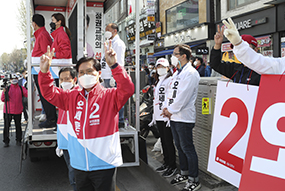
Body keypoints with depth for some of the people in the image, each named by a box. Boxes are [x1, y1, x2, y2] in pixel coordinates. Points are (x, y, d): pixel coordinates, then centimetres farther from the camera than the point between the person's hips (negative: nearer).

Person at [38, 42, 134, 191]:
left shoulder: (110, 96, -8)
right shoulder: (72, 97, 7)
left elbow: (128, 89, -24)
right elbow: (49, 93, 12)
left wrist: (114, 66, -35)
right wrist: (44, 71, -3)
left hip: (104, 164, -4)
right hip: (79, 164, 5)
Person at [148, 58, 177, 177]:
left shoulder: (170, 80, -7)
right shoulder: (158, 82, 21)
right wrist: (154, 117, 22)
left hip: (167, 117, -8)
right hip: (159, 117, 8)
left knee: (169, 142, -2)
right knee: (163, 141, 15)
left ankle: (172, 166, 9)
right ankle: (166, 163, 27)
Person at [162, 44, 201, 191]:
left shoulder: (191, 73, -14)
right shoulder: (177, 73, 16)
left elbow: (183, 96, -20)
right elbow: (170, 92, 17)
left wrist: (171, 110, -13)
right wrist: (167, 108, 2)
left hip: (184, 118, -9)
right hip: (174, 117, 9)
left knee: (188, 149, -3)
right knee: (180, 147, 18)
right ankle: (184, 174, 33)